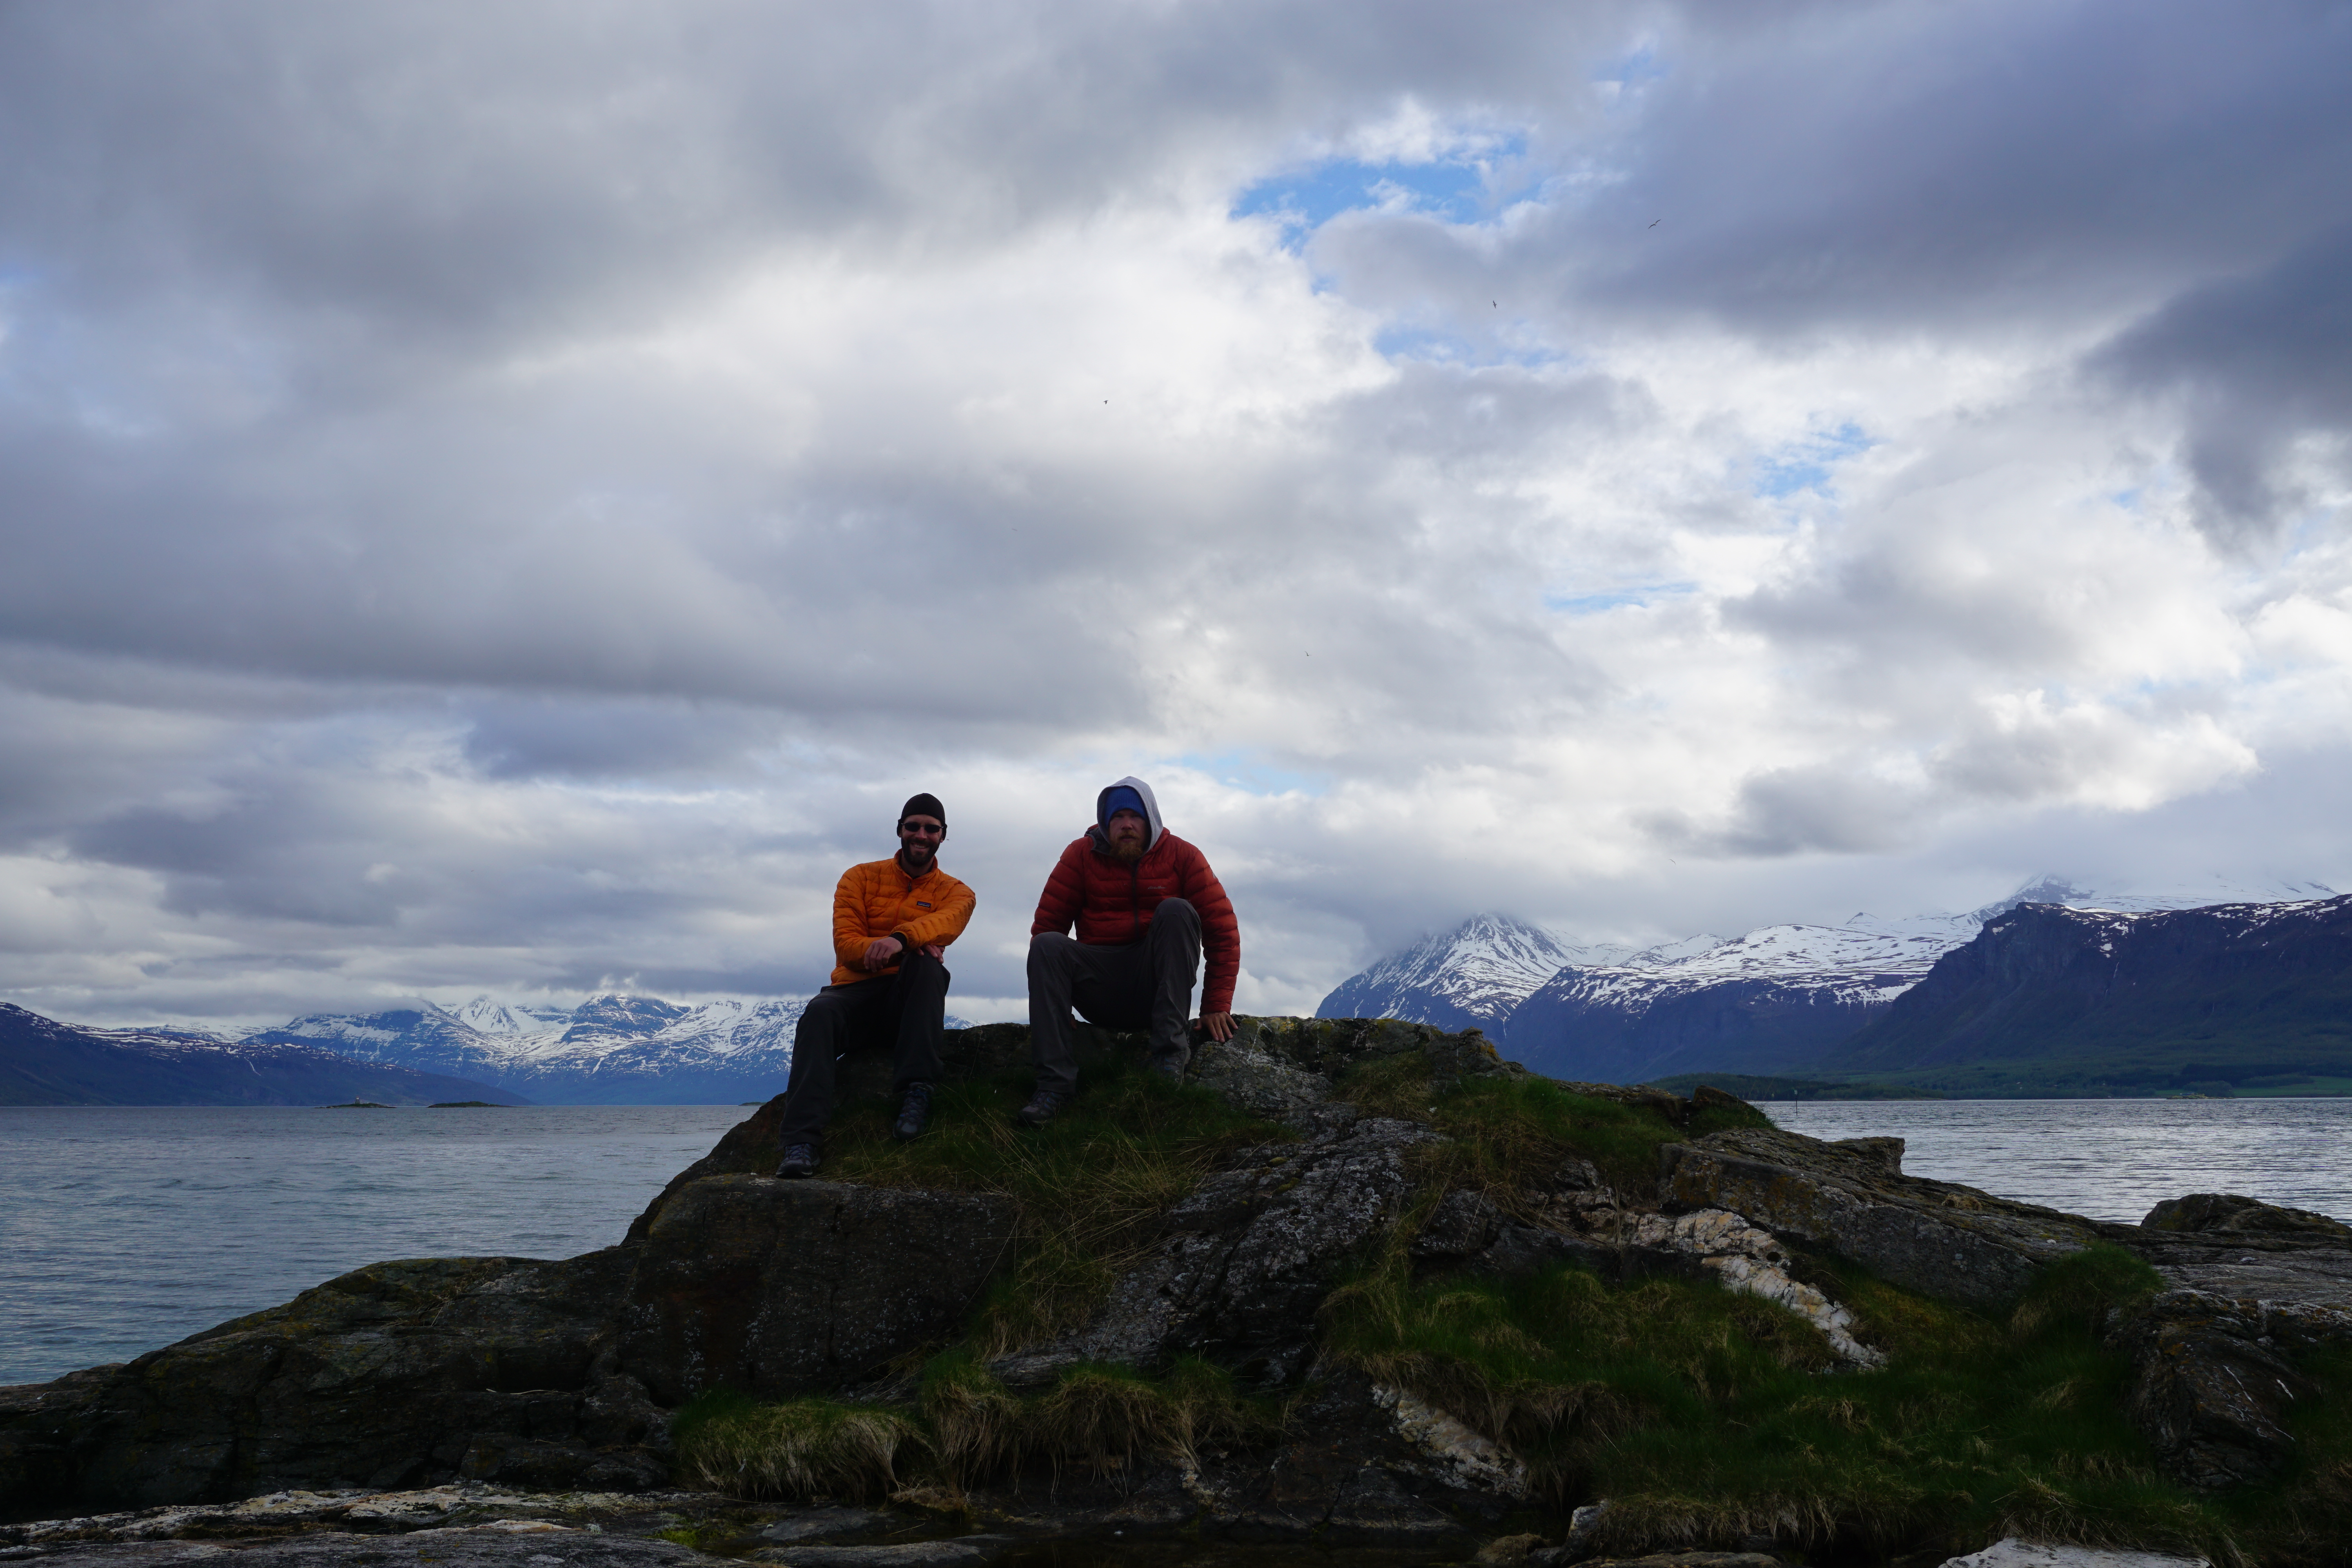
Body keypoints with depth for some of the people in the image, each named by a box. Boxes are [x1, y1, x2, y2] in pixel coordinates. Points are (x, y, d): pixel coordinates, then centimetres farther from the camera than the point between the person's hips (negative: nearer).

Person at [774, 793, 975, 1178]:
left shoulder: (955, 892, 10)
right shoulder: (862, 878, 12)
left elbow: (947, 922, -16)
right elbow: (845, 944, -1)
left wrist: (901, 939, -37)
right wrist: (883, 950, -21)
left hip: (910, 999, 0)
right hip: (858, 991, 0)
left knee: (926, 964, -33)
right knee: (820, 1013, -33)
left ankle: (916, 1093, -35)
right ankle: (801, 1142, -43)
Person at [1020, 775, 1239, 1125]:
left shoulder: (1181, 856, 0)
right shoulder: (1082, 854, 4)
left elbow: (1222, 929, -3)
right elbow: (1047, 923, 1)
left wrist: (1216, 1006, -10)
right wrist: (1052, 996, -11)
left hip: (1155, 987, -1)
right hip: (1103, 1000, 1)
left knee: (1175, 911, -23)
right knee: (1047, 945, -24)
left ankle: (1170, 1050, -29)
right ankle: (1054, 1080, -31)